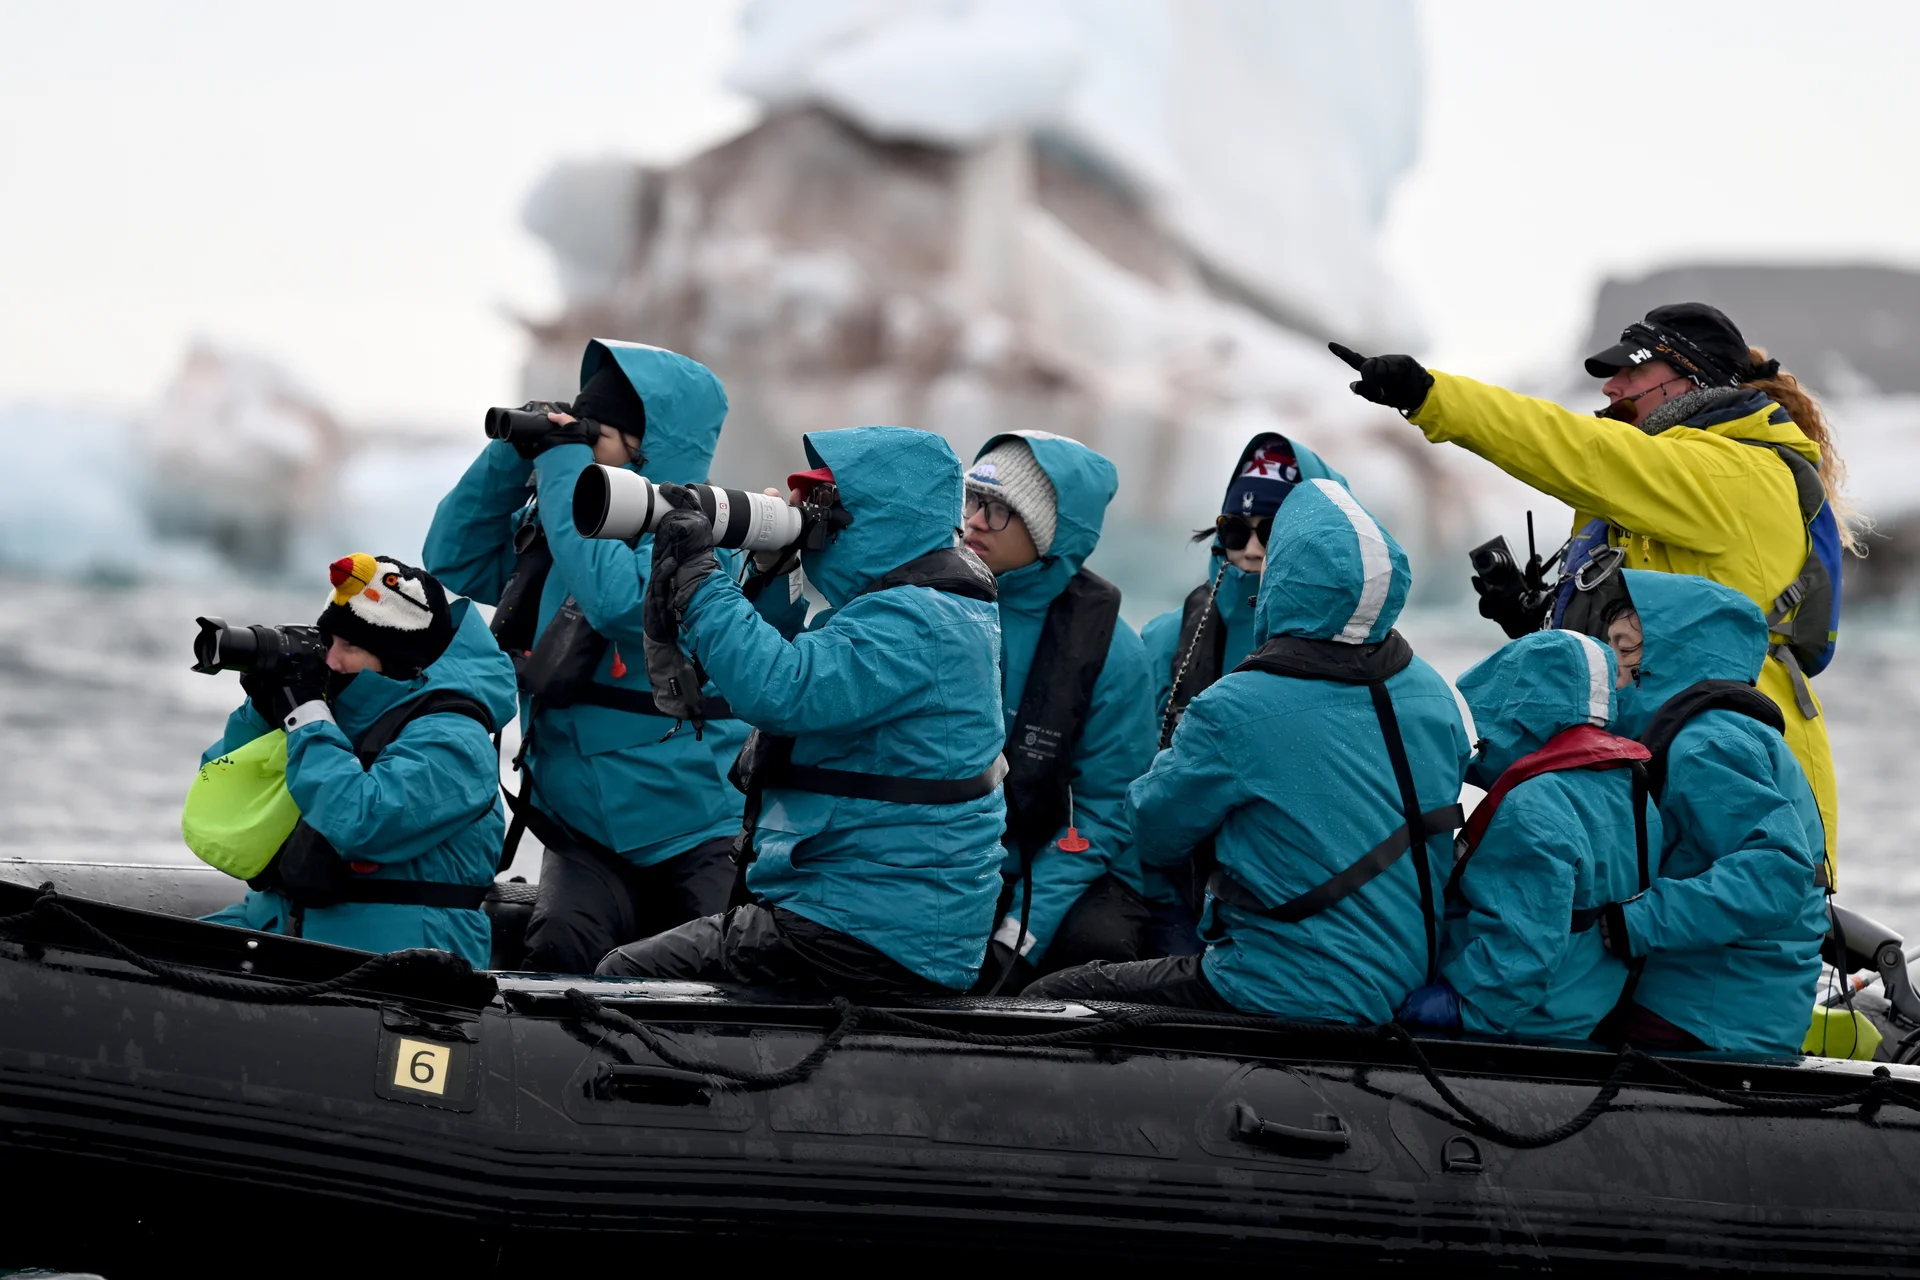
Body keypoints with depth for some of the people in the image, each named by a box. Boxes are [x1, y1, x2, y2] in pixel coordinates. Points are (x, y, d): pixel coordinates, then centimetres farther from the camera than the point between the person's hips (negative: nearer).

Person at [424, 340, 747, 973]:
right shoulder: (555, 525, 10)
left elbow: (615, 598, -30)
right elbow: (455, 559, 15)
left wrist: (564, 468, -22)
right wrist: (512, 455, 3)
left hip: (695, 831, -5)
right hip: (583, 831, 5)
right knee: (558, 951, -24)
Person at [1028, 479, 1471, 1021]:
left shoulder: (1234, 712, -20)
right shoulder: (1433, 695, -2)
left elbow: (1153, 830, -5)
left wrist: (1179, 751, 17)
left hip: (1289, 999, -8)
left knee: (1043, 999, 6)